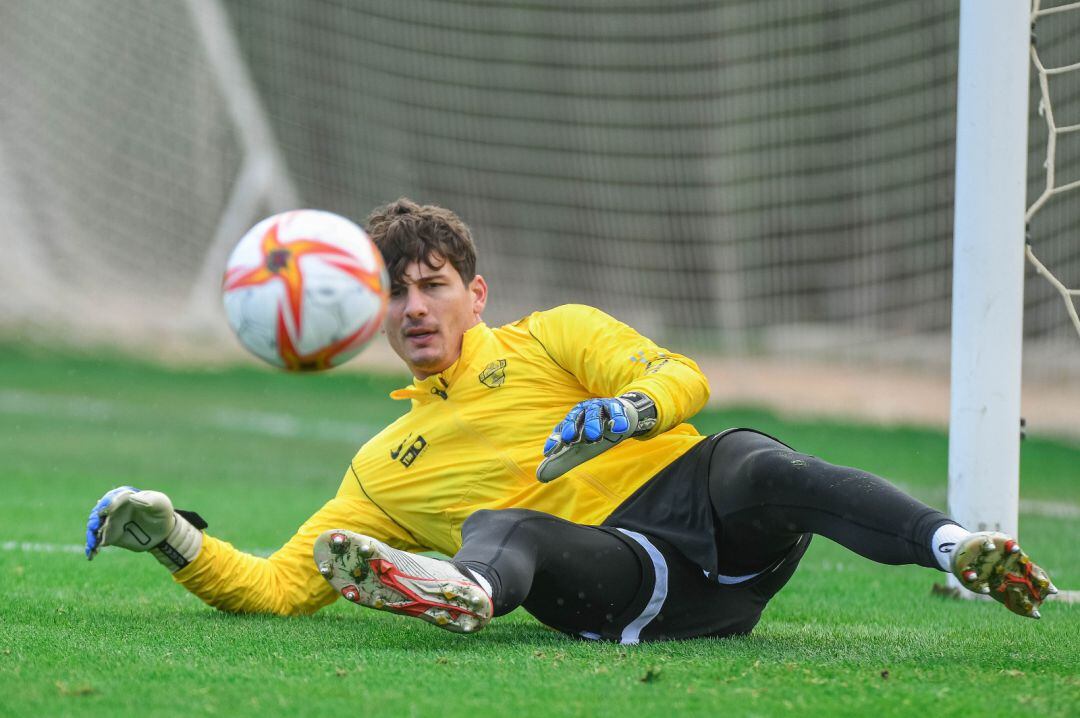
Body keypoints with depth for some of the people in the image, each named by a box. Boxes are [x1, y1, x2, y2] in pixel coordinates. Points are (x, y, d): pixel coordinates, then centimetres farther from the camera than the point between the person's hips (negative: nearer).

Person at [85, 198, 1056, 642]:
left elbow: (683, 380, 4)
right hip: (632, 588, 0)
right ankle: (467, 593, -69)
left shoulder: (552, 337, 19)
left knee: (766, 469, -35)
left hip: (702, 499, 0)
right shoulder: (385, 469, 25)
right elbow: (275, 587, 19)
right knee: (499, 530, -32)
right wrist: (177, 542, 2)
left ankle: (958, 548, -47)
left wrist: (624, 410, -20)